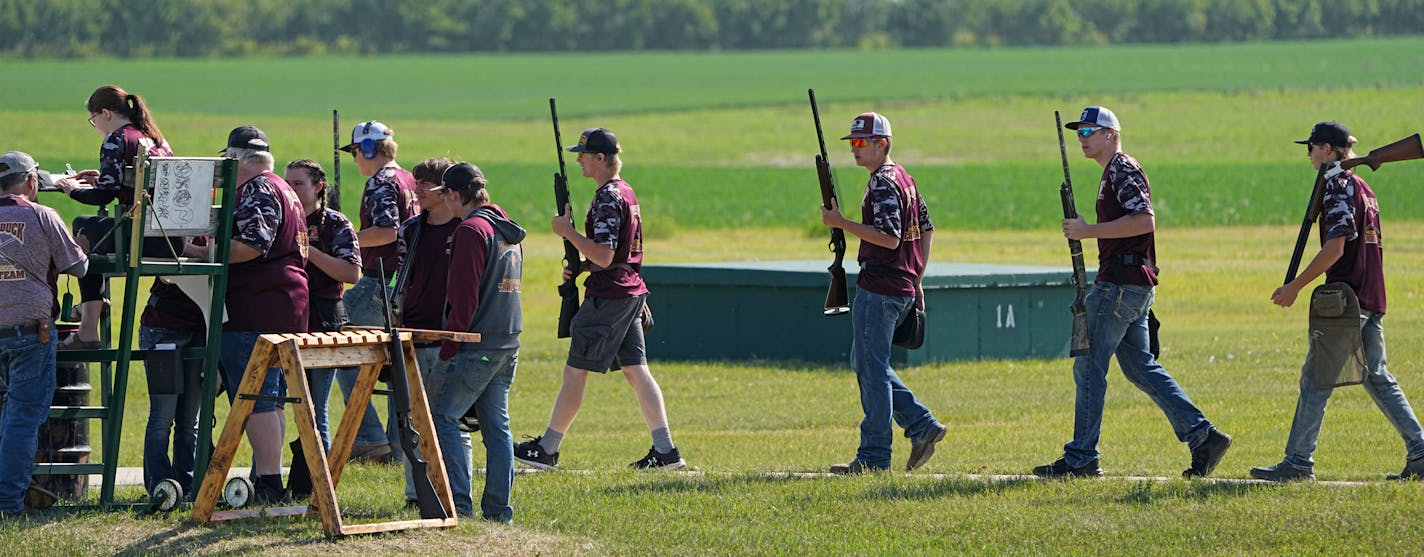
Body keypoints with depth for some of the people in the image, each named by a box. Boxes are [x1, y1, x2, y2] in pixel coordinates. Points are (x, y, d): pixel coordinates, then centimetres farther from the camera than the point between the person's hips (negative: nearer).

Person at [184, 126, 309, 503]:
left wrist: (199, 252, -15)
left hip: (255, 310, -10)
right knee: (270, 397, 13)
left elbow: (249, 246, -22)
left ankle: (267, 485, -14)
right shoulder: (284, 190, 23)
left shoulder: (258, 190, -9)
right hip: (284, 310, 10)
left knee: (255, 399, -11)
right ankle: (268, 480, 15)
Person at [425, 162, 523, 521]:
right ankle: (498, 508, 9)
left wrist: (448, 349, -14)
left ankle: (459, 502, -9)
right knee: (496, 424, 10)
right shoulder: (507, 228, 14)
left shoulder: (471, 230, -14)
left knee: (442, 416, -3)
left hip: (475, 344, -9)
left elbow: (464, 299, -17)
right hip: (508, 342, 9)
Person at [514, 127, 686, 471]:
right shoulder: (626, 192, 14)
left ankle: (547, 449, 4)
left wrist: (568, 231, -14)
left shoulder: (607, 199, -16)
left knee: (575, 372, -2)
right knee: (636, 370, 9)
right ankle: (665, 451, 4)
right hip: (631, 292, 10)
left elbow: (604, 257, -23)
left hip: (608, 296, -10)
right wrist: (580, 266, 12)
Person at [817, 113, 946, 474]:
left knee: (871, 367, -5)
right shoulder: (904, 179, 16)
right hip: (903, 288, 10)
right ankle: (922, 426, 13)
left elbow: (890, 238, -25)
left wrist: (842, 223, -21)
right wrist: (916, 279, 22)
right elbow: (927, 229, 22)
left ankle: (874, 457, -3)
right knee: (865, 363, 17)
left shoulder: (883, 184, -15)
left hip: (879, 290, -10)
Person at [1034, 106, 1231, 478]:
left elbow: (1145, 221, -24)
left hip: (1121, 286, -11)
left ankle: (1081, 459, -2)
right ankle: (1202, 436, 7)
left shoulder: (1123, 170, -11)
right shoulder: (1112, 173, 21)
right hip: (1133, 286, 11)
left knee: (1088, 367, -6)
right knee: (1140, 367, 11)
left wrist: (1089, 231, -21)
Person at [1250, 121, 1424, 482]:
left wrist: (1295, 287, -16)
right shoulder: (1363, 188, 18)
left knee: (1316, 380, -5)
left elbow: (1335, 248, -19)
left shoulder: (1338, 187, -10)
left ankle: (1298, 462, -4)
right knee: (1377, 379, 11)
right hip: (1371, 301, 9)